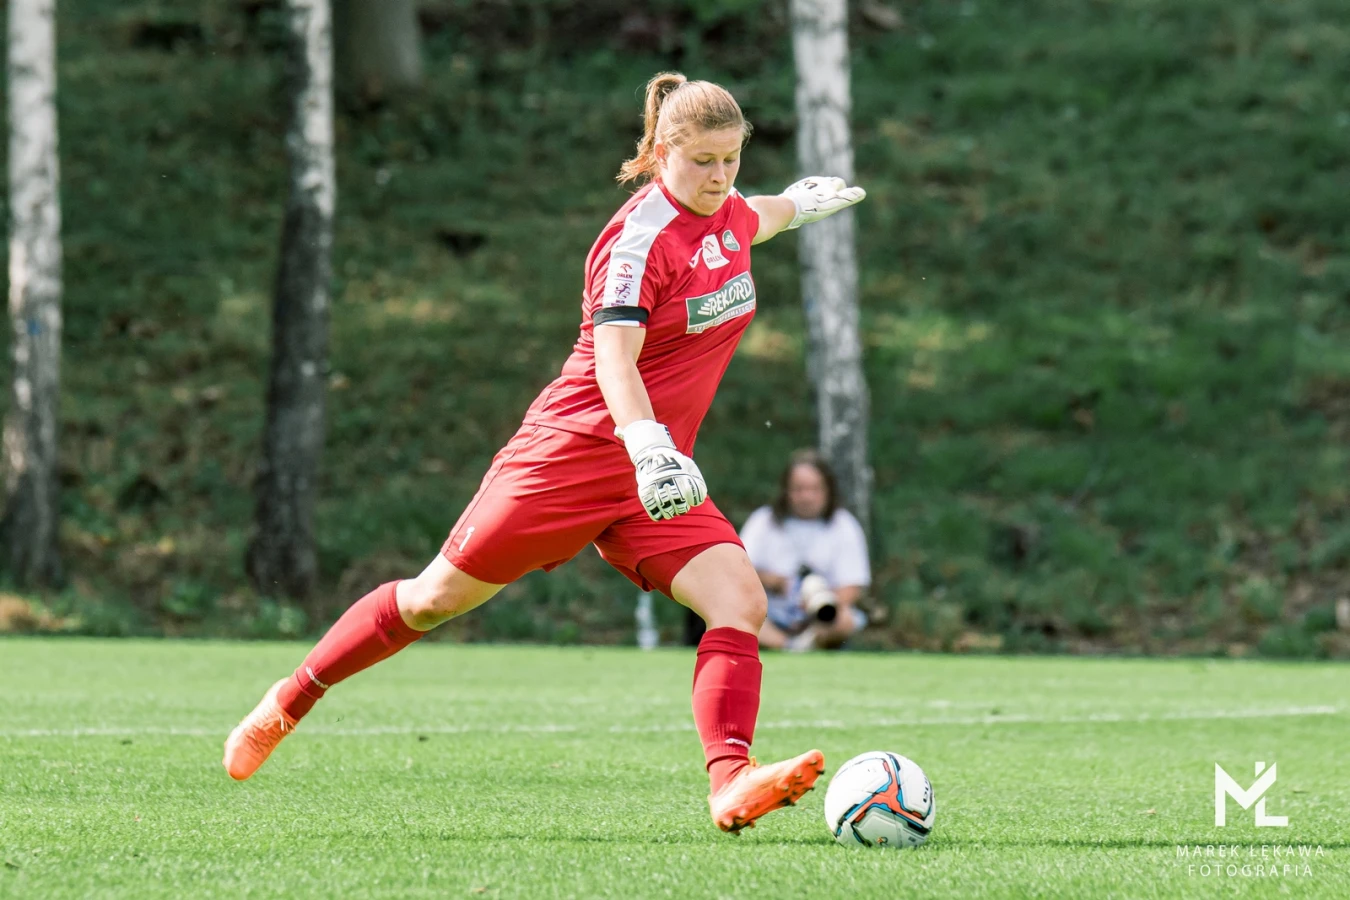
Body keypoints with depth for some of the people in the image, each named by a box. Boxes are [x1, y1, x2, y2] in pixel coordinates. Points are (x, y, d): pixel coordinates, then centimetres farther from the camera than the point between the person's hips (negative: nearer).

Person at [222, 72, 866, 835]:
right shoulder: (642, 237, -19)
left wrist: (799, 205, 54)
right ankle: (292, 701, 24)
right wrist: (648, 449, -48)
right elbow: (614, 355, -32)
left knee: (741, 602, -18)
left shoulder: (727, 216, 6)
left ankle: (732, 784, -28)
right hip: (576, 450, -7)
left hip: (656, 475, 7)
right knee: (439, 598, 5)